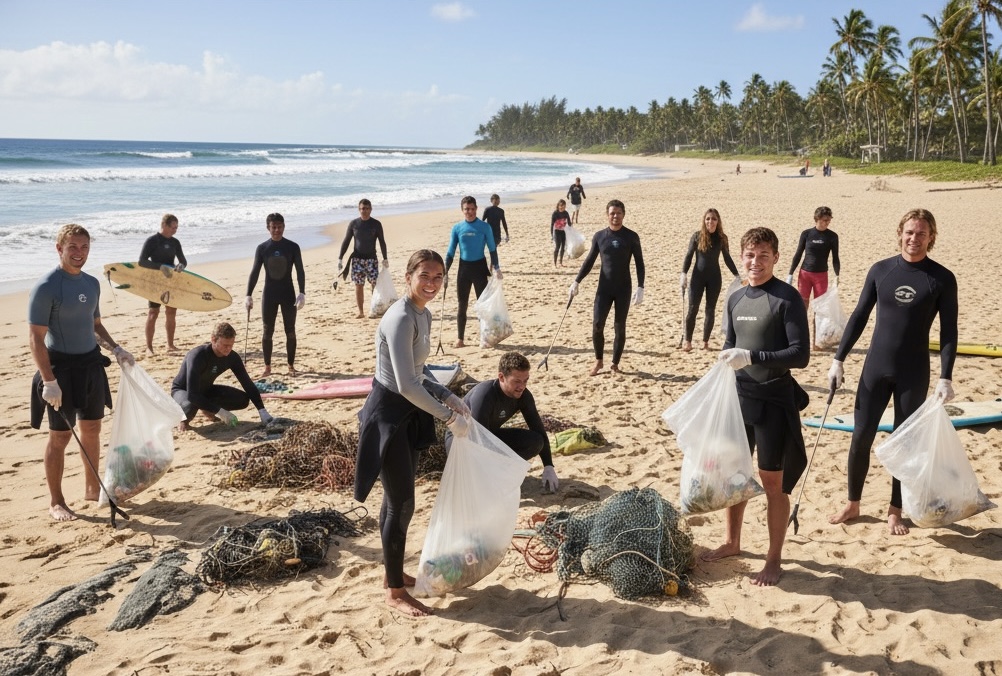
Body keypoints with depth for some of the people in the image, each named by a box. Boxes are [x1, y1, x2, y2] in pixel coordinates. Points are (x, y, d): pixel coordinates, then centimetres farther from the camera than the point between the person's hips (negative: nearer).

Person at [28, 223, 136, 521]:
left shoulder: (92, 283, 7)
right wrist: (49, 381, -21)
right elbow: (36, 338, -17)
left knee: (92, 429, 15)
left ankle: (92, 487, 30)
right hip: (61, 366, -7)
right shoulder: (46, 287, -14)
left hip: (91, 363, 7)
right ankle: (56, 502, 13)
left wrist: (116, 348, 8)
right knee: (60, 436, 1)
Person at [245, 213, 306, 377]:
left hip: (288, 294, -1)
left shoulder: (292, 247, -3)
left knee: (290, 331, 4)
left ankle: (291, 366, 15)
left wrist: (302, 293, -13)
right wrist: (248, 295, -6)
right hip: (269, 294, 1)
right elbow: (255, 272, 1)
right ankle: (267, 367, 13)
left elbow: (300, 271, -3)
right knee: (267, 331, 3)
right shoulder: (262, 248, -1)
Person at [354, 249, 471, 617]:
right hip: (388, 414, -9)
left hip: (409, 413, 9)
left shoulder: (424, 315, 6)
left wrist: (448, 396, 6)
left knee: (397, 498, 19)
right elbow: (407, 385, -28)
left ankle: (393, 573, 35)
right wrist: (448, 416, -19)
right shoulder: (400, 319, -24)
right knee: (402, 503, -2)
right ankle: (395, 592, 12)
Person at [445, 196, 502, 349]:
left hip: (480, 267, -2)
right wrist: (445, 272, -1)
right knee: (462, 304, 5)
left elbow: (492, 249, 0)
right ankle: (460, 339, 11)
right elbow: (451, 252, 5)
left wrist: (496, 268, -11)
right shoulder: (457, 228, 1)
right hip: (464, 267, 2)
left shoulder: (484, 227, -3)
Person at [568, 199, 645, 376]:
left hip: (624, 289, -1)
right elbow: (589, 261, 9)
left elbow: (639, 264, -1)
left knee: (620, 327, 4)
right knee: (597, 325, -6)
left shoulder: (631, 237, -3)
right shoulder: (599, 236, 3)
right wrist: (576, 281, 1)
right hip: (604, 288, 1)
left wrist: (640, 287, -11)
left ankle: (615, 364, 16)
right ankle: (598, 361, 12)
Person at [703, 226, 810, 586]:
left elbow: (800, 354, -16)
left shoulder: (787, 299, -12)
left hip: (773, 401, -6)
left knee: (773, 481, 2)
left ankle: (774, 560, 14)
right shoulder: (735, 299, 7)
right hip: (738, 397, 6)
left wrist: (752, 357, -25)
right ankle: (732, 542, 33)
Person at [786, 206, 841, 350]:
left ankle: (816, 340, 13)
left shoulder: (832, 236, -3)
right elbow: (798, 255, 3)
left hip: (821, 275, 0)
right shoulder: (806, 234, -2)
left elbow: (835, 257, 0)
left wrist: (837, 275, -14)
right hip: (805, 273, 0)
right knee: (802, 306, -1)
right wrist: (790, 274, 0)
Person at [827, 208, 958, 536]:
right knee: (861, 437, 4)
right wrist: (838, 359, 2)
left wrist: (946, 378, -12)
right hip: (875, 368, 2)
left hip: (913, 374, -2)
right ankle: (852, 504, 20)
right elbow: (859, 317, 6)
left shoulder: (941, 279, -5)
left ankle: (895, 511, 21)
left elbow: (948, 331, -5)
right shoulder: (880, 270, 1)